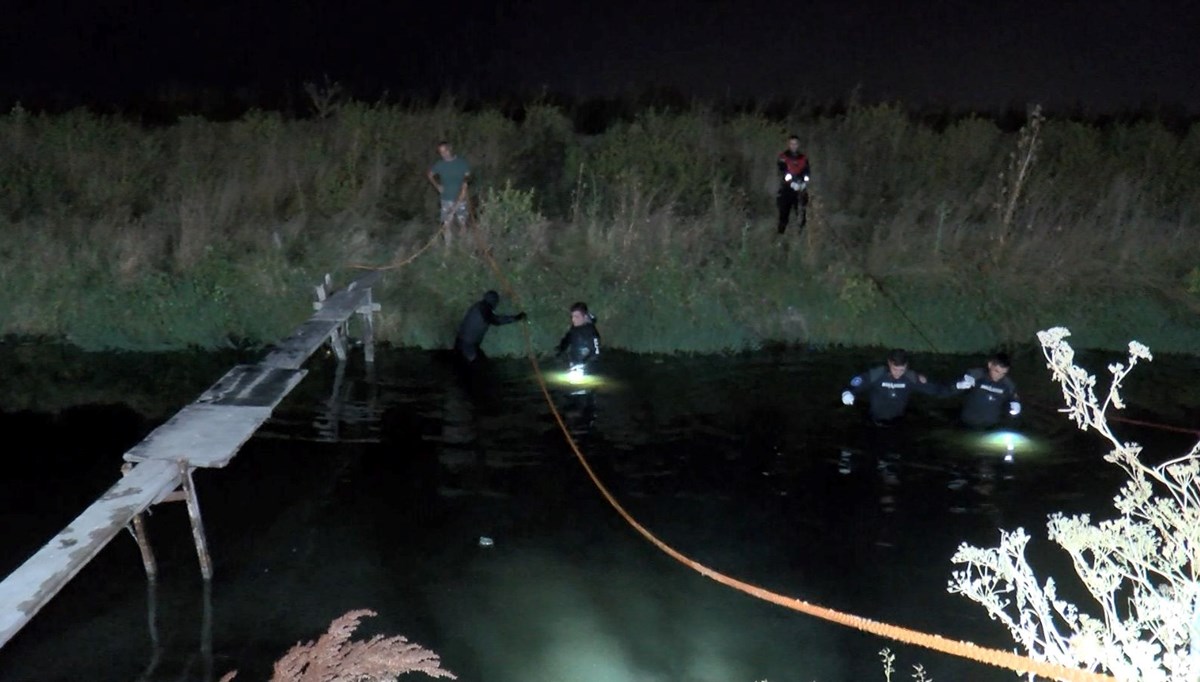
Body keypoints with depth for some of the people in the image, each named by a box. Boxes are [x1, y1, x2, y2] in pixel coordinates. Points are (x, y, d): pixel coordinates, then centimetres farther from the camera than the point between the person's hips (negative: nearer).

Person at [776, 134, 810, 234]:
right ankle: (781, 233, 3)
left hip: (800, 190, 2)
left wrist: (804, 183, -18)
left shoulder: (804, 159, 8)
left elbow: (806, 174, 3)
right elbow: (782, 173, -12)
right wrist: (792, 183, -25)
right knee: (784, 212, -3)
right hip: (786, 189, -2)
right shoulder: (783, 157, -2)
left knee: (802, 214, -1)